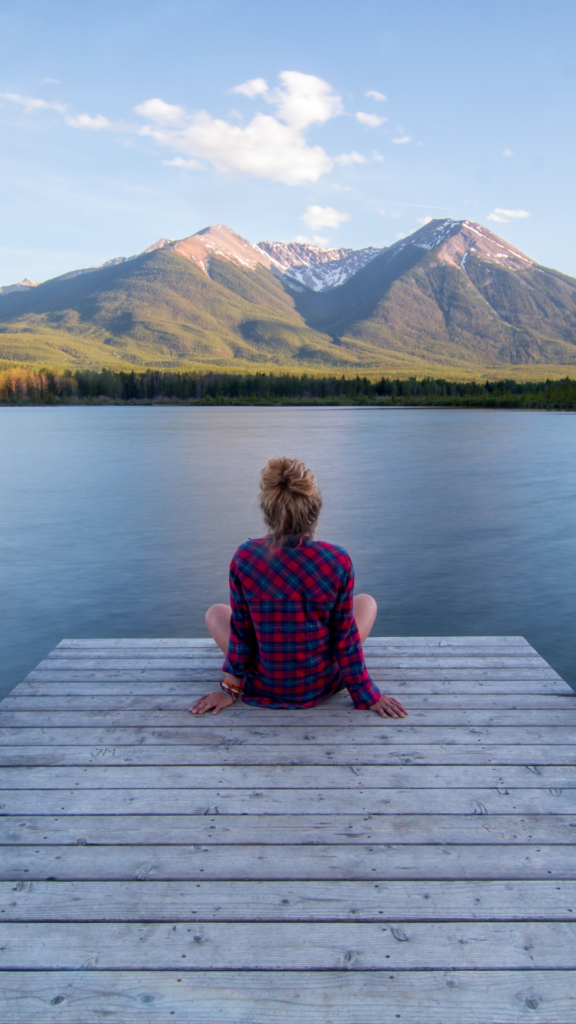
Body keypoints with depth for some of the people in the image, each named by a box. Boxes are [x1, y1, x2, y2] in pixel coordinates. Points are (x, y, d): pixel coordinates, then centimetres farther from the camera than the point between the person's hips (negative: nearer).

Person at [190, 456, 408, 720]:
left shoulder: (244, 558, -20)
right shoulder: (337, 561, -21)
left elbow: (241, 631, -9)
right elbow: (345, 635, -11)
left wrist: (230, 687, 7)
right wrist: (367, 695, 3)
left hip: (263, 688, 1)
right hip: (321, 684, 0)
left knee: (215, 612, 25)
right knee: (366, 601, 22)